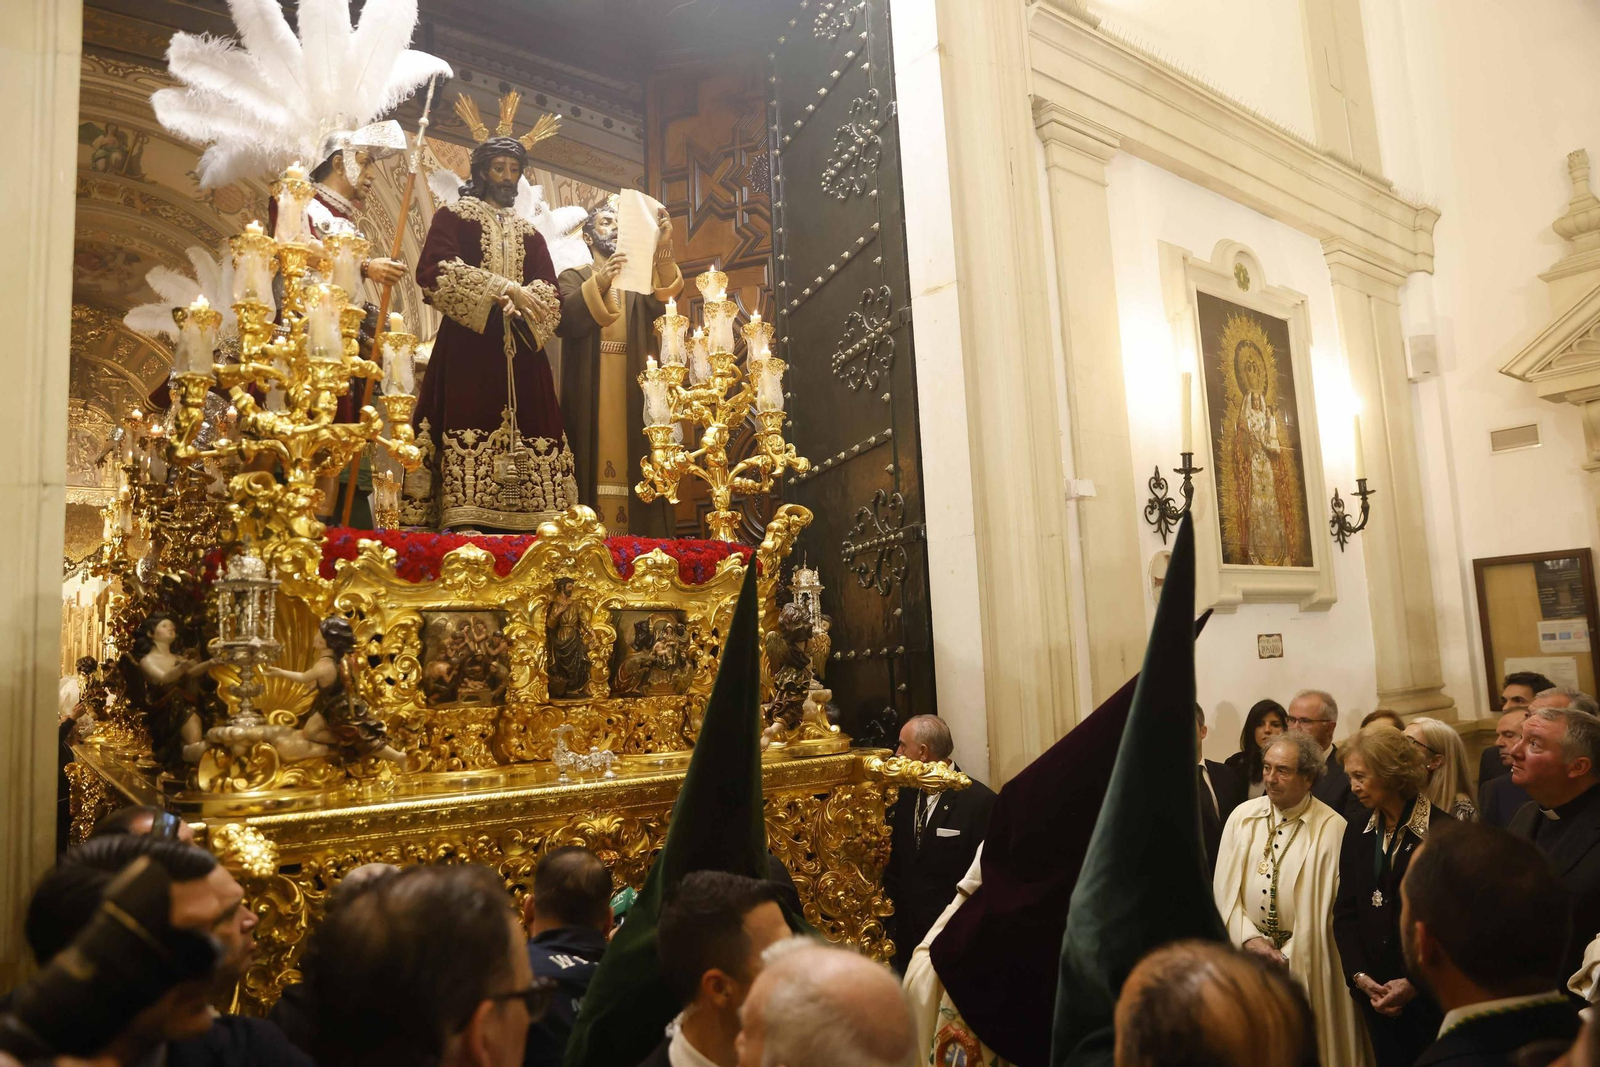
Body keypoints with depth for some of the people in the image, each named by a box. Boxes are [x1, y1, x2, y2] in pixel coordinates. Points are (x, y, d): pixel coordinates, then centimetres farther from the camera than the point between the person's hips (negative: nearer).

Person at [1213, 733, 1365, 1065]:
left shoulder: (1331, 828, -12)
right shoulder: (1242, 817, -1)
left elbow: (1327, 905, -10)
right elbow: (1224, 887, 0)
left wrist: (1287, 955, -11)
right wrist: (1249, 938, -11)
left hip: (1304, 960, -3)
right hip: (1245, 951, 3)